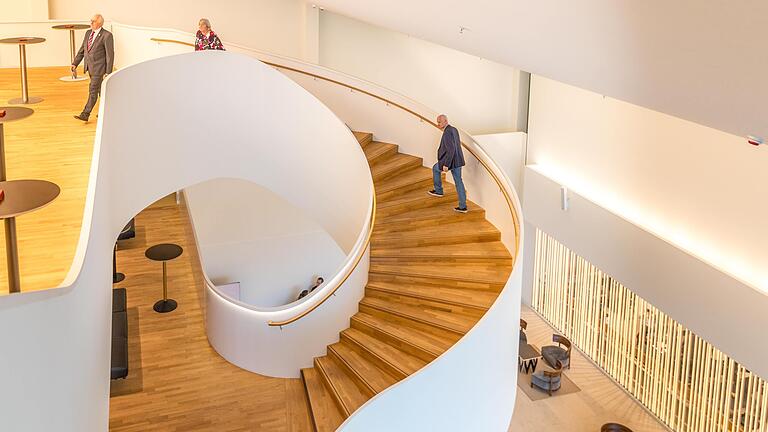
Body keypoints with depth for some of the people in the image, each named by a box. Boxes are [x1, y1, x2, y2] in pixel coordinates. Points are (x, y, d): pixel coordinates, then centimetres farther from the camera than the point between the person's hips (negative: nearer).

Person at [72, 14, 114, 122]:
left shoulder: (107, 36, -13)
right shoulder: (88, 33, 9)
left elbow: (110, 55, -14)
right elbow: (82, 50, 14)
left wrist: (108, 72, -16)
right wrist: (75, 64, 6)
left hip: (99, 68, -8)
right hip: (90, 67, 8)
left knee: (93, 91, -7)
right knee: (100, 89, 18)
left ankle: (85, 114, -7)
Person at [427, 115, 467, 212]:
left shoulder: (447, 133, -21)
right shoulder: (454, 130, 9)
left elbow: (451, 149, -28)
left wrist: (446, 164, -26)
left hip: (450, 161, -8)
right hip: (457, 160, 8)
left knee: (435, 168, 22)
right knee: (458, 182, 11)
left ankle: (438, 190, 33)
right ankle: (463, 206, 11)